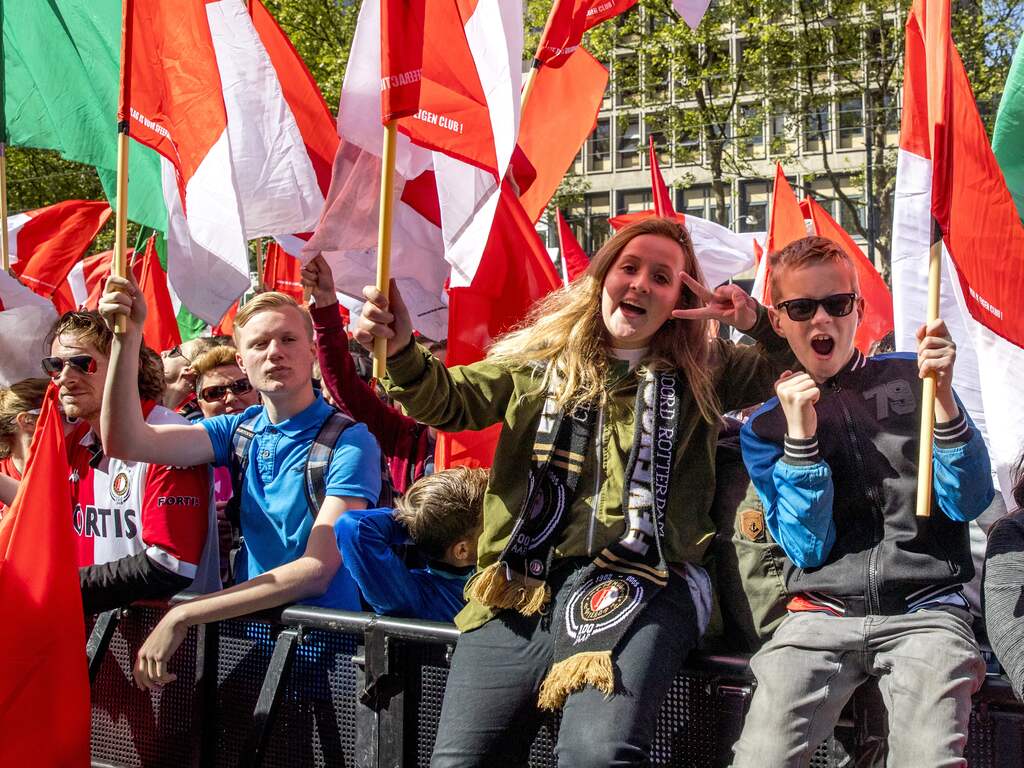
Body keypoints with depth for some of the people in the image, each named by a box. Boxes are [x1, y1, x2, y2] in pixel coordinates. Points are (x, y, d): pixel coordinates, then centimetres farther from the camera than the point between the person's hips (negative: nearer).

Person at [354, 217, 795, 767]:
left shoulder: (703, 371, 15)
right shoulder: (541, 356, 17)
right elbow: (451, 401, 14)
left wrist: (758, 323, 0)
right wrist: (403, 353, -6)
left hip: (636, 586, -2)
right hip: (519, 588, 2)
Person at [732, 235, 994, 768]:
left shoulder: (910, 378, 8)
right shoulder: (763, 427, 10)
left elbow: (967, 503, 1)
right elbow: (809, 549, -1)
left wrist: (942, 397, -12)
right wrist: (800, 436, -11)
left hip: (925, 608, -1)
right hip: (821, 615, 1)